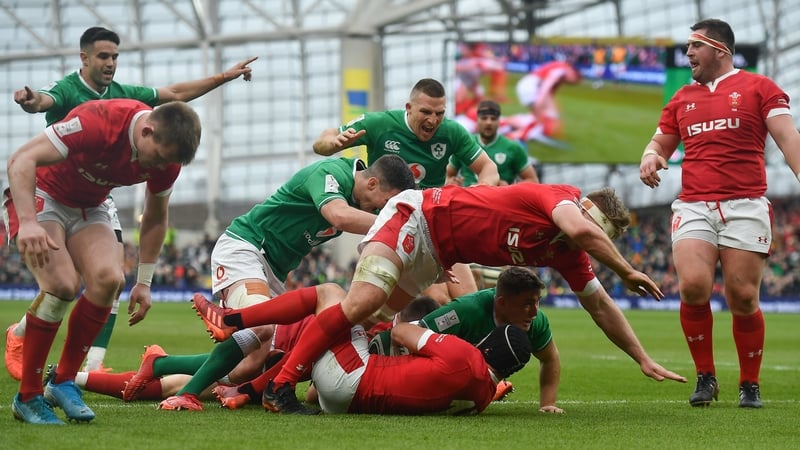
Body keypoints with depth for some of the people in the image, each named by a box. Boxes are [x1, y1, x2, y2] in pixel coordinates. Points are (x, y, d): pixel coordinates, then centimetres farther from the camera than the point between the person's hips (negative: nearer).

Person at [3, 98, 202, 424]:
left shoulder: (166, 156, -13)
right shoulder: (98, 122, -34)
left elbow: (155, 218, 6)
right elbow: (21, 160, -35)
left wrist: (144, 283, 6)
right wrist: (27, 223, -46)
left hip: (88, 207, 6)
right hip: (39, 195, -6)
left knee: (109, 278, -21)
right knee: (62, 283, -27)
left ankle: (64, 382, -4)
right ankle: (28, 397, -13)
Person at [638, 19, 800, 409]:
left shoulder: (758, 88, 6)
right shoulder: (682, 99, 20)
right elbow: (660, 142, 28)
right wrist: (650, 157, 2)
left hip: (746, 206, -3)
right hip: (693, 206, 3)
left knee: (743, 297, -5)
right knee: (693, 286, -17)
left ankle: (750, 385, 13)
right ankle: (705, 377, 0)